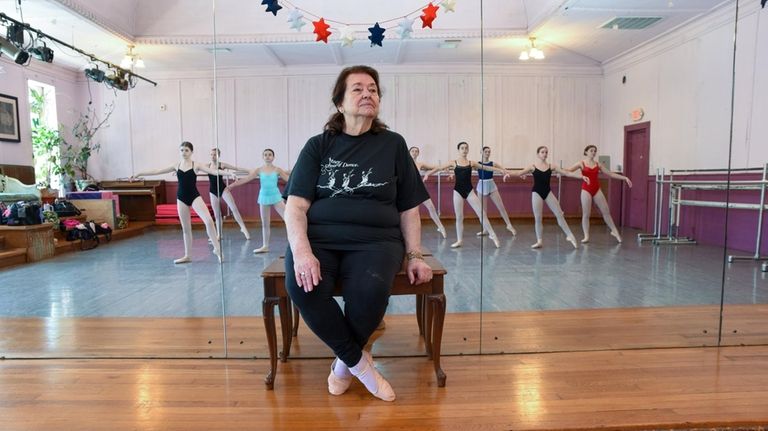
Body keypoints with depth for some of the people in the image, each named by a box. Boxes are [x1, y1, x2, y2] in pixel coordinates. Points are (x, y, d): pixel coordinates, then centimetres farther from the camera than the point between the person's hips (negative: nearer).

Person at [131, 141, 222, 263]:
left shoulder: (196, 165, -2)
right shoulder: (176, 166, 7)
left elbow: (212, 171, -14)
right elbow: (157, 171, 12)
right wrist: (139, 174, 13)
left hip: (194, 196, -4)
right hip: (181, 198, 4)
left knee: (209, 220, -23)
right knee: (186, 228, 10)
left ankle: (217, 248, -12)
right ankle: (187, 256, 19)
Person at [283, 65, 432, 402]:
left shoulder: (393, 144, 11)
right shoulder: (318, 146, 9)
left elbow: (409, 208, 12)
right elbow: (296, 205, -1)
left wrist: (415, 256, 1)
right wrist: (301, 251, -19)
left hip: (375, 239, 0)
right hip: (319, 236, 1)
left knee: (370, 290, -33)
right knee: (301, 285, -31)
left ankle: (344, 362, 0)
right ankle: (360, 362, -7)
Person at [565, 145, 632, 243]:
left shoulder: (598, 165, 9)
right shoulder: (581, 163, 0)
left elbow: (611, 174, 12)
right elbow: (568, 171, -9)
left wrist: (624, 178, 8)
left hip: (597, 190, 3)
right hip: (586, 190, -3)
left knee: (606, 211, 6)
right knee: (586, 214, -2)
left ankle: (614, 231, 22)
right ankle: (586, 236, 6)